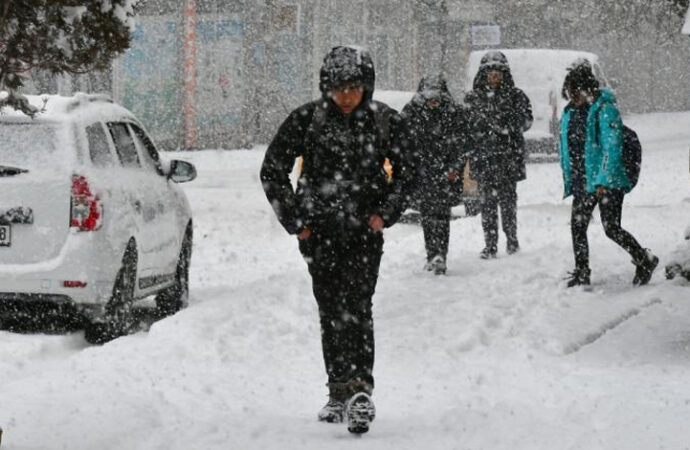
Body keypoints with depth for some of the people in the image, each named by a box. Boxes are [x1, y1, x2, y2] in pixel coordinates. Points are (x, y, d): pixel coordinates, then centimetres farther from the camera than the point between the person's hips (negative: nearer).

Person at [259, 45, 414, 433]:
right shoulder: (307, 119, -4)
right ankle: (340, 391, 13)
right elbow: (273, 171, 4)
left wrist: (385, 212, -2)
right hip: (319, 230, 1)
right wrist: (294, 219, -1)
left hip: (365, 229, -1)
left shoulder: (385, 121, -2)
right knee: (331, 310, 4)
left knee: (356, 306, -15)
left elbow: (405, 172, 11)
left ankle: (359, 390, -24)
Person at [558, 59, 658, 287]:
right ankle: (581, 273, 16)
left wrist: (603, 181, -21)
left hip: (608, 182, -7)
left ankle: (645, 260, 11)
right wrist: (569, 180, 15)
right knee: (577, 226, 5)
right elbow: (566, 150, 18)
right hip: (582, 182, 7)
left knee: (612, 228, -8)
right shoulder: (570, 112, 10)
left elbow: (611, 147, -17)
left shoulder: (605, 109, -13)